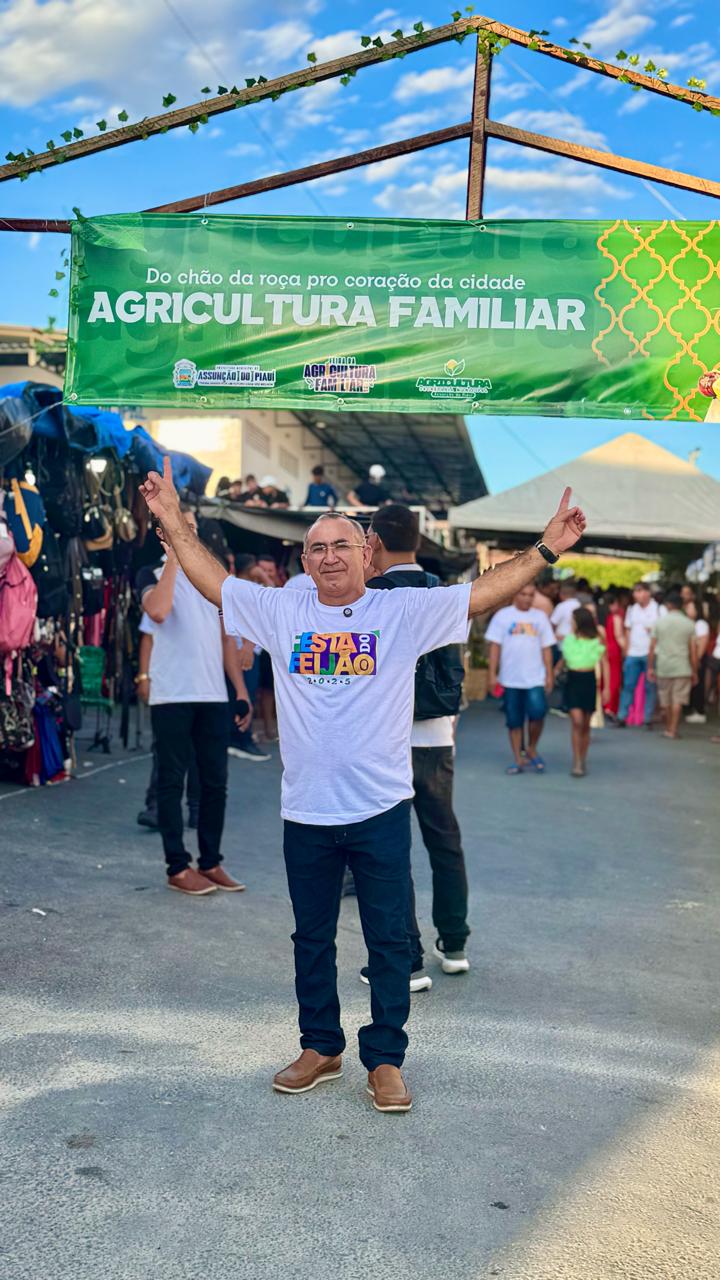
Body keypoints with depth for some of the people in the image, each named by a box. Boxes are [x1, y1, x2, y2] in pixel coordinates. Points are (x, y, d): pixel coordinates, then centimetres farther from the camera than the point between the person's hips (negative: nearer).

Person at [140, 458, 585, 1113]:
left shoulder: (404, 611, -4)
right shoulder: (281, 611, 3)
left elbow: (484, 592, -8)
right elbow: (212, 580, 9)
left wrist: (546, 548, -15)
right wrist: (172, 519, 8)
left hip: (381, 811, -2)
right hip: (305, 812, 3)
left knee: (390, 940, 7)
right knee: (311, 938, 16)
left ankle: (386, 1059, 22)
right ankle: (321, 1048, 33)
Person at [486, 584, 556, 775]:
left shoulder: (540, 617, 9)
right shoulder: (503, 616, 2)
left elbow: (546, 648, 11)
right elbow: (495, 646, 0)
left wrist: (549, 675, 5)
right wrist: (492, 674, -6)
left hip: (535, 678, 1)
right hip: (511, 679, 0)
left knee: (538, 712, -16)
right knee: (514, 721, 4)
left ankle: (532, 749, 7)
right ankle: (518, 760, 14)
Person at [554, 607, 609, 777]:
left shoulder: (596, 641, -2)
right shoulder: (569, 639, 2)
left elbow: (604, 664, 0)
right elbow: (564, 659, 16)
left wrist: (606, 687, -6)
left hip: (589, 681, 0)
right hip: (573, 681, 0)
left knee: (586, 725, 7)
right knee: (576, 722, -12)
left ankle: (583, 761, 20)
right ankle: (576, 763, -9)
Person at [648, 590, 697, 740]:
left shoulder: (659, 622, 1)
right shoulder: (689, 624, 0)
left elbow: (652, 647, 0)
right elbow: (693, 651, 0)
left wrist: (650, 667, 7)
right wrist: (694, 671, 7)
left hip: (663, 667, 1)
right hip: (682, 668, -1)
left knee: (665, 701, 14)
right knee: (678, 701, 1)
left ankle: (668, 728, 25)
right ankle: (673, 730, -2)